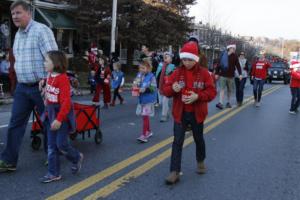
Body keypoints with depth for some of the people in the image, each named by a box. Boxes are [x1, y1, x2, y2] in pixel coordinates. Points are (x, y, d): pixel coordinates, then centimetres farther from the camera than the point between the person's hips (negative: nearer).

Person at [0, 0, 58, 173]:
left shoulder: (41, 30, -12)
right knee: (15, 124, 5)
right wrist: (20, 80, 16)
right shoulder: (18, 34, 14)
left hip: (40, 86, -7)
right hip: (22, 87, 7)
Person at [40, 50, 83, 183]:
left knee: (61, 144, -2)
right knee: (51, 146, 8)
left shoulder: (63, 78, -18)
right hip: (50, 115, 8)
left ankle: (76, 158, 27)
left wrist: (59, 119, -26)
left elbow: (66, 102, -23)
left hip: (62, 116, -8)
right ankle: (54, 173, 17)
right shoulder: (49, 76, 6)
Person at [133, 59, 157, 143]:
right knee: (145, 116, 16)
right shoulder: (139, 75, 5)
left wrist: (145, 89, -27)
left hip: (148, 99, -6)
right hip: (141, 99, 6)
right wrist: (135, 88, -9)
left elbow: (153, 88, -16)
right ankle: (149, 131, 32)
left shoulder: (151, 76, -12)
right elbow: (135, 83, 12)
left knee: (145, 116, -5)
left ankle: (144, 135, 1)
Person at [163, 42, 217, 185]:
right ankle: (175, 172, -1)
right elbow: (165, 89, -4)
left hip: (197, 114, 0)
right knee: (177, 142, -4)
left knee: (199, 139, 19)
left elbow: (212, 92, -9)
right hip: (180, 113, 0)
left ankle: (200, 162, 44)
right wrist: (172, 88, -27)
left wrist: (198, 96, -25)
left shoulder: (204, 73, -7)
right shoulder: (177, 72, -3)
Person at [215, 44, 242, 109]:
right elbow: (219, 64, 2)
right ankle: (221, 103, -13)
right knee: (222, 89, -8)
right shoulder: (223, 55, -1)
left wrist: (240, 74, -12)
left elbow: (237, 65, -2)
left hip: (230, 76, 2)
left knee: (230, 90, 9)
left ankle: (228, 102, 21)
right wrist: (217, 74, 0)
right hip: (222, 75, -2)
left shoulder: (234, 56, 3)